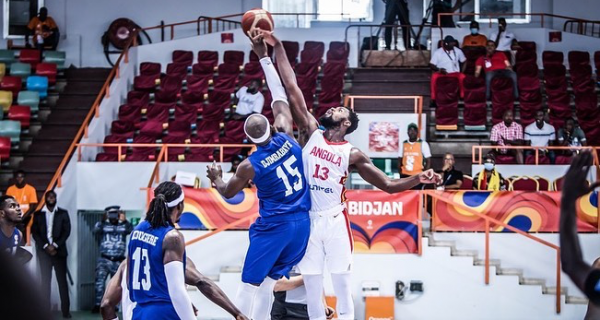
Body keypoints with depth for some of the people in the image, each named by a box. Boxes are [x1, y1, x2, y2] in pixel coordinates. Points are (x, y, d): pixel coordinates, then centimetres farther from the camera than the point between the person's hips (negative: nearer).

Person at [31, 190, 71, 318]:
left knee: (62, 280, -3)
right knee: (45, 280, -1)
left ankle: (66, 310, -3)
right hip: (44, 251, 1)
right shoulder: (38, 214, 9)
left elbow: (66, 231, 1)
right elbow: (34, 232, 2)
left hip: (59, 250, 0)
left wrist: (55, 245, -10)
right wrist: (46, 246, -10)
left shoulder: (63, 213, 8)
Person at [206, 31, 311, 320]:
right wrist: (264, 57, 12)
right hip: (302, 223, 5)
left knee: (249, 285, 2)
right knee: (267, 284, 15)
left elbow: (228, 192, 8)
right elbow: (280, 97, 7)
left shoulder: (250, 165, -12)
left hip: (273, 227, -5)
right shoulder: (286, 137, -5)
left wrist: (215, 177, 27)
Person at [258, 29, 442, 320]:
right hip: (305, 218, 1)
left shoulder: (352, 154, 1)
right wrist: (277, 48, -8)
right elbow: (292, 89, -3)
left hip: (334, 220, -1)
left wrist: (418, 179, -16)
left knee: (342, 280, 4)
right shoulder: (310, 132, 2)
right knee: (311, 282, 8)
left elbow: (389, 185, 1)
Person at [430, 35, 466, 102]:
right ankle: (434, 98, -31)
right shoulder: (437, 52, -1)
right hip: (442, 74, -1)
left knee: (462, 76, -33)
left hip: (455, 74, 1)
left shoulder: (458, 51, 7)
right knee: (434, 76, -36)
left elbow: (464, 61, 15)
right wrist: (439, 69, -21)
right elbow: (431, 65, -2)